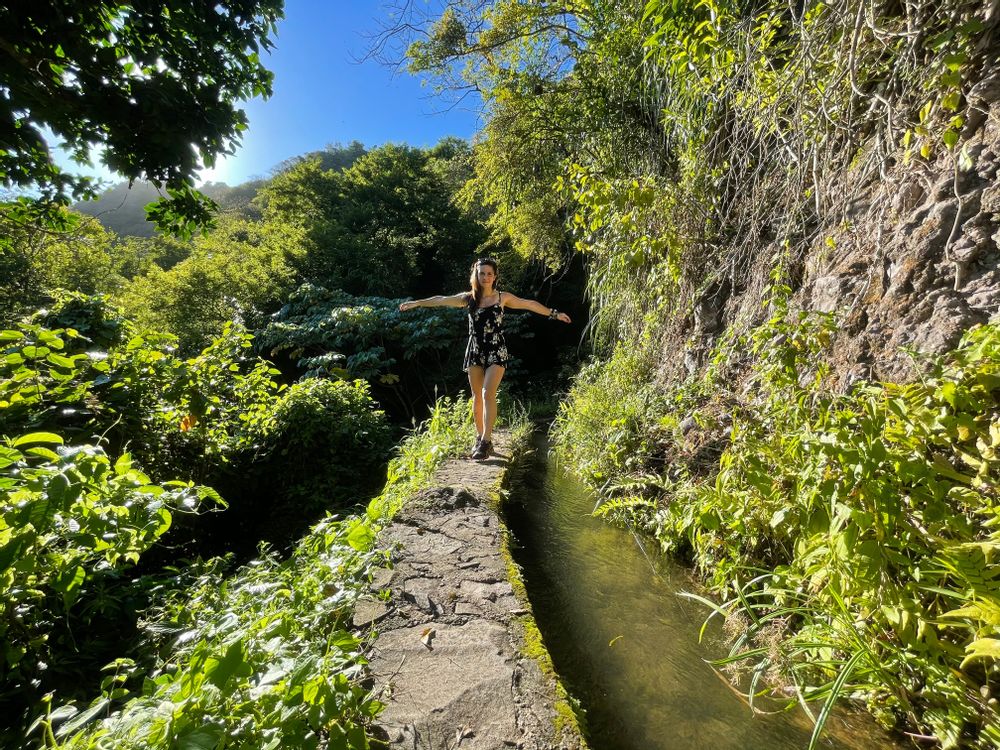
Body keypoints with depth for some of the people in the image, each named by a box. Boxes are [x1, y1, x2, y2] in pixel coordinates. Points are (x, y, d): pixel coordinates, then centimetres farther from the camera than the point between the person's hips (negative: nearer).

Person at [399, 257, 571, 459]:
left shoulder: (503, 297, 4)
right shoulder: (469, 298, 7)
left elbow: (529, 304, 11)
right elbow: (442, 300, 6)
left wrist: (553, 313, 14)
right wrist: (417, 303, 3)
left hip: (496, 352, -2)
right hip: (475, 351, 2)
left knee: (488, 393, -16)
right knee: (477, 397, 6)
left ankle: (486, 441, -13)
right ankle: (480, 438, 19)